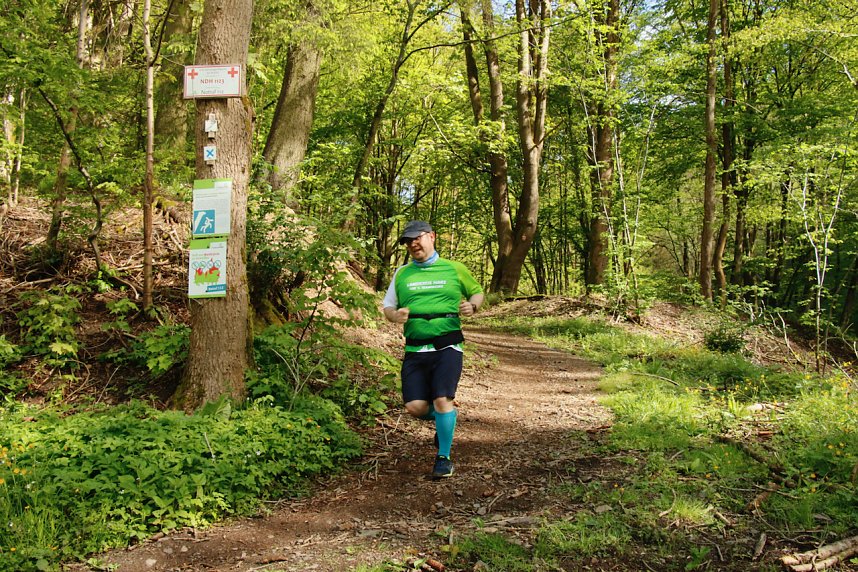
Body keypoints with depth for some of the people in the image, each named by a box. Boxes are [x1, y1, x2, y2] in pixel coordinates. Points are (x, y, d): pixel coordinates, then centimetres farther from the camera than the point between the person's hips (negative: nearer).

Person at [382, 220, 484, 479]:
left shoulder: (454, 269, 7)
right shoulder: (402, 273, 12)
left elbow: (477, 292, 18)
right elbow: (387, 306, 14)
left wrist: (472, 305, -5)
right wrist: (395, 315, -9)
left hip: (447, 346, -3)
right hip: (415, 349, 3)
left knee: (442, 400, -16)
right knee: (415, 406, -6)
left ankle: (444, 457, 5)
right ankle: (447, 415, 29)